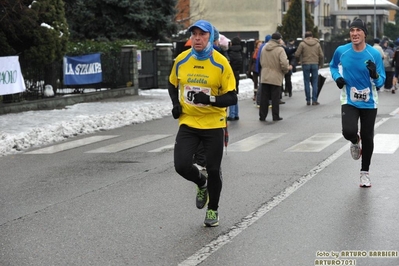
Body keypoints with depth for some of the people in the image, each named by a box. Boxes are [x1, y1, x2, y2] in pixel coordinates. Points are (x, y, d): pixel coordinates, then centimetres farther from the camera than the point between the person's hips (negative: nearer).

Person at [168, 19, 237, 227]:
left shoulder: (221, 63, -11)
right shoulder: (181, 60, -2)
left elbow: (231, 97, -11)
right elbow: (172, 84, 17)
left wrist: (210, 99, -27)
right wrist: (176, 103, 0)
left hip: (213, 124, -2)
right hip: (188, 122, 2)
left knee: (213, 169, 5)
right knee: (182, 165, -12)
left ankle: (213, 210, 29)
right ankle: (201, 184, 24)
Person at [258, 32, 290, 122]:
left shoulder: (264, 48, 6)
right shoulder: (280, 49, -13)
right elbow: (284, 63, -20)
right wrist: (286, 69, 0)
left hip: (264, 77, 5)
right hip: (276, 77, -5)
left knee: (264, 97, 9)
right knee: (275, 98, 4)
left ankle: (262, 116, 13)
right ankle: (275, 116, 9)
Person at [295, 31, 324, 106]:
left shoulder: (302, 44, -1)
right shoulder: (317, 44, 7)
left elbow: (297, 54, -5)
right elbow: (321, 55, 5)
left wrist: (299, 60, 15)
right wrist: (320, 64, 18)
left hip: (305, 65, -1)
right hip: (315, 64, 1)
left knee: (307, 83, 5)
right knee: (315, 83, 5)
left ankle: (308, 100, 5)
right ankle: (314, 100, 2)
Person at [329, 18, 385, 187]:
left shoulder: (374, 54, -12)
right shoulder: (341, 51, -8)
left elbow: (381, 82, -8)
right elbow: (333, 66, 14)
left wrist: (375, 75, -31)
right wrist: (337, 77, -7)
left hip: (369, 103, 0)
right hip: (349, 101, 0)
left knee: (367, 138, 6)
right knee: (348, 131, -23)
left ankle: (364, 173, 27)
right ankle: (355, 142, 17)